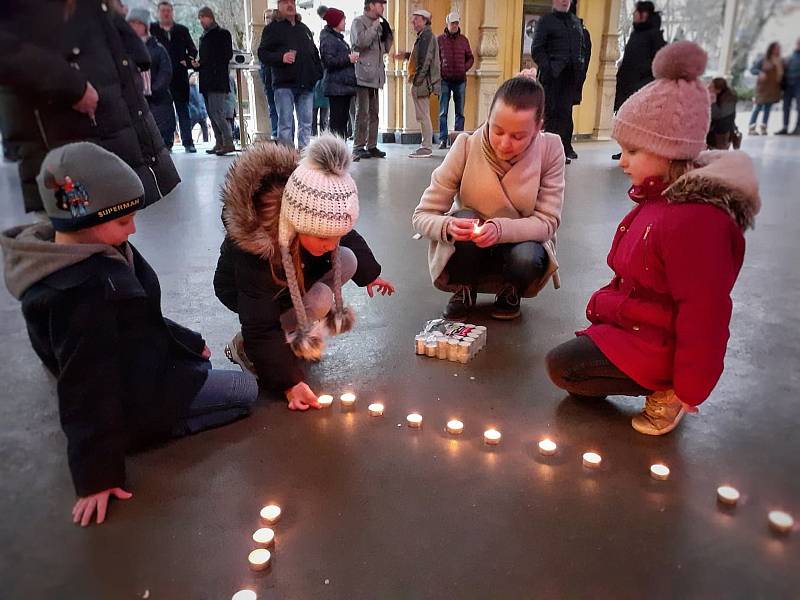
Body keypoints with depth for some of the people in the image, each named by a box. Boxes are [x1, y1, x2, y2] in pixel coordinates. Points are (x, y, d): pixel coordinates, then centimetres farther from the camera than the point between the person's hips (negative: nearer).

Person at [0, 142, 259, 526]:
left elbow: (137, 321, 11)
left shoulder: (89, 253, -5)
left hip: (136, 369, 9)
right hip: (133, 401, -9)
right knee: (246, 390, 1)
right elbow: (88, 389, -30)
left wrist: (189, 342, 16)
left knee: (197, 363, 34)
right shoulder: (81, 291, -35)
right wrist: (97, 475, -23)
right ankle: (151, 431, -4)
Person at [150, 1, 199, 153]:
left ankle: (188, 142, 5)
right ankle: (166, 143, 4)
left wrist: (187, 62, -4)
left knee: (183, 109, 3)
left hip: (180, 76, 1)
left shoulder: (182, 30, 12)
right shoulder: (152, 29, 7)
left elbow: (193, 49, 12)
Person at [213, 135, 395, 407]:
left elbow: (349, 237, 0)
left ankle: (302, 336, 0)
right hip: (241, 290, -6)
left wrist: (369, 273, 13)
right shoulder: (255, 242, -42)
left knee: (348, 261, -16)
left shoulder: (317, 215, -26)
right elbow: (261, 328, -35)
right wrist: (289, 382, -35)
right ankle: (243, 346, -10)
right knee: (319, 300, -30)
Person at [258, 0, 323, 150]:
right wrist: (281, 57, -19)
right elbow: (262, 53, -3)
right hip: (284, 84, -5)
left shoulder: (304, 28, 22)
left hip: (306, 84, 5)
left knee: (306, 123, 5)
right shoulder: (272, 28, 5)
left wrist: (318, 73, 12)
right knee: (286, 124, -6)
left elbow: (315, 54, 27)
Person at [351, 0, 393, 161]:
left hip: (375, 76, 8)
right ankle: (358, 147, -5)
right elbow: (360, 42, -20)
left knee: (374, 113, 8)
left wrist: (388, 33, 8)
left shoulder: (379, 24, 21)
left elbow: (385, 49, 23)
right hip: (362, 75, -8)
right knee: (362, 113, -9)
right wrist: (374, 27, -11)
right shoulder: (358, 21, -2)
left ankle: (371, 146, 13)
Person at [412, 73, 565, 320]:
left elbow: (548, 221, -18)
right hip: (467, 252, 0)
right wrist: (448, 226, -41)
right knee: (465, 218, -31)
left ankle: (510, 291, 5)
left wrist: (501, 228, -38)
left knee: (527, 258, -33)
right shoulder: (466, 147, -20)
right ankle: (464, 290, -3)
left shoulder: (550, 150, -19)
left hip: (522, 242, 0)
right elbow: (422, 216, -17)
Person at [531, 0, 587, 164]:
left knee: (566, 111, 4)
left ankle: (566, 147, 8)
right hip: (553, 75, -4)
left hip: (572, 75, 4)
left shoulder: (576, 21, 20)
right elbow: (537, 49, -4)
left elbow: (583, 47, 22)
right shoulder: (546, 21, 4)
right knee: (552, 112, -4)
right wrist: (547, 68, -15)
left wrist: (581, 68, 8)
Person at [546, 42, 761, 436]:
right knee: (569, 360, 19)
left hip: (656, 343, -10)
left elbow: (703, 314, -26)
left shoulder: (696, 219, -30)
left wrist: (688, 391, -18)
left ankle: (664, 394, 0)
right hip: (636, 325, 10)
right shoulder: (663, 196, 2)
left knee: (562, 367, -10)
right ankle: (660, 384, 13)